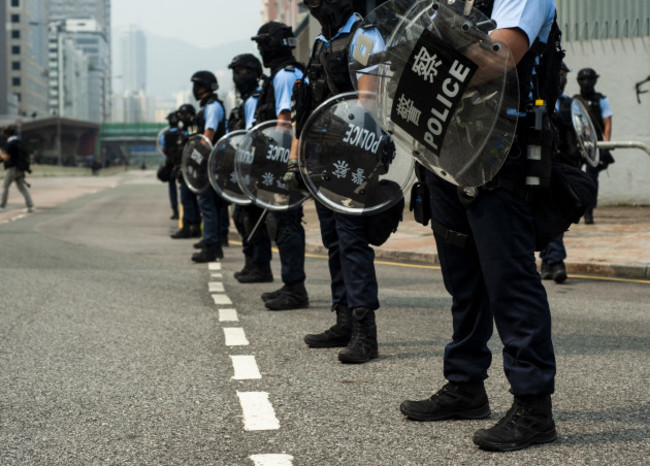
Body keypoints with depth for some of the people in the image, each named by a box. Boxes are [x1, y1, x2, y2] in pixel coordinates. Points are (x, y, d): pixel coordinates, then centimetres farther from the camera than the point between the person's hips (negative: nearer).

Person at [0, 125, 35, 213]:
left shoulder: (10, 144, -14)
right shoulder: (20, 142, 12)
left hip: (12, 168, -8)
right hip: (20, 169, 8)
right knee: (22, 188, 7)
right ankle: (30, 206, -3)